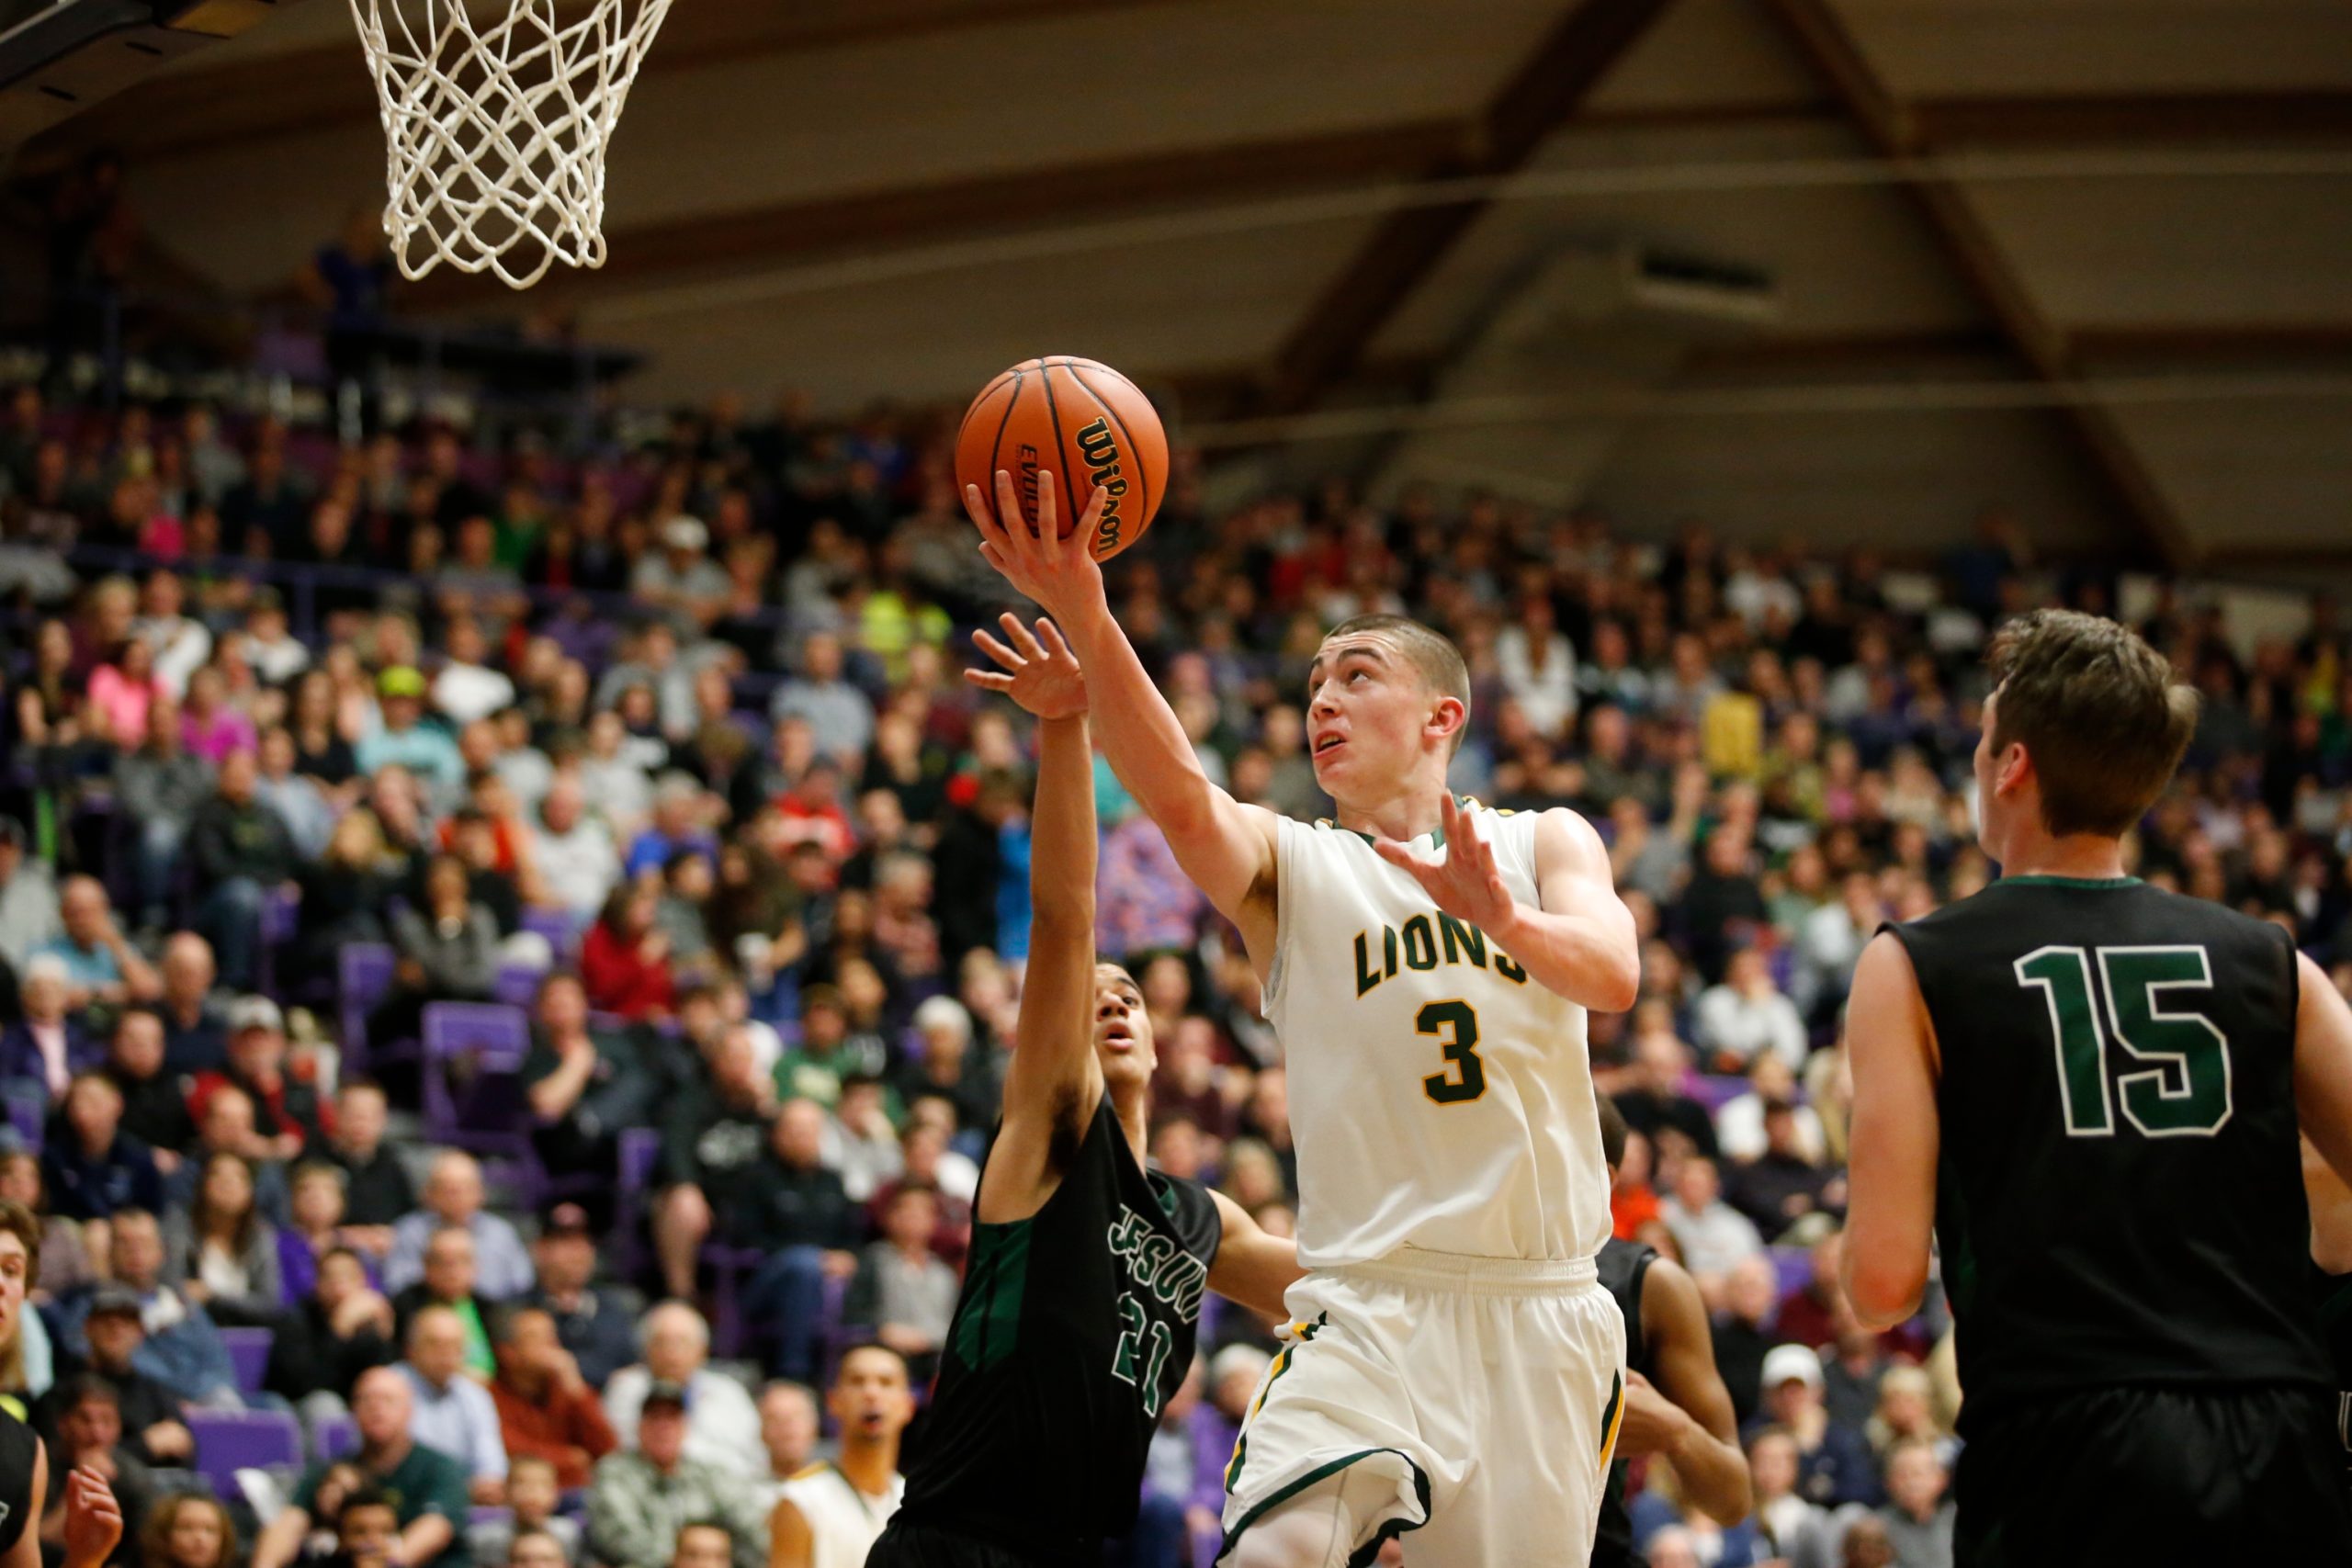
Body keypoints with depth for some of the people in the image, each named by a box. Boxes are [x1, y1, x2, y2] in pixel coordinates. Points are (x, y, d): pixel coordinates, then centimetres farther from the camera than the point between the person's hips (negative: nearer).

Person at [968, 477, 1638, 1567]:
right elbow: (1179, 798, -16)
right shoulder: (1287, 865, 7)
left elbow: (1612, 974, -10)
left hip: (1544, 1305, 1)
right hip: (1371, 1303, -1)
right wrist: (1082, 618, -34)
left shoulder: (1543, 843, 10)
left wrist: (1503, 918, -34)